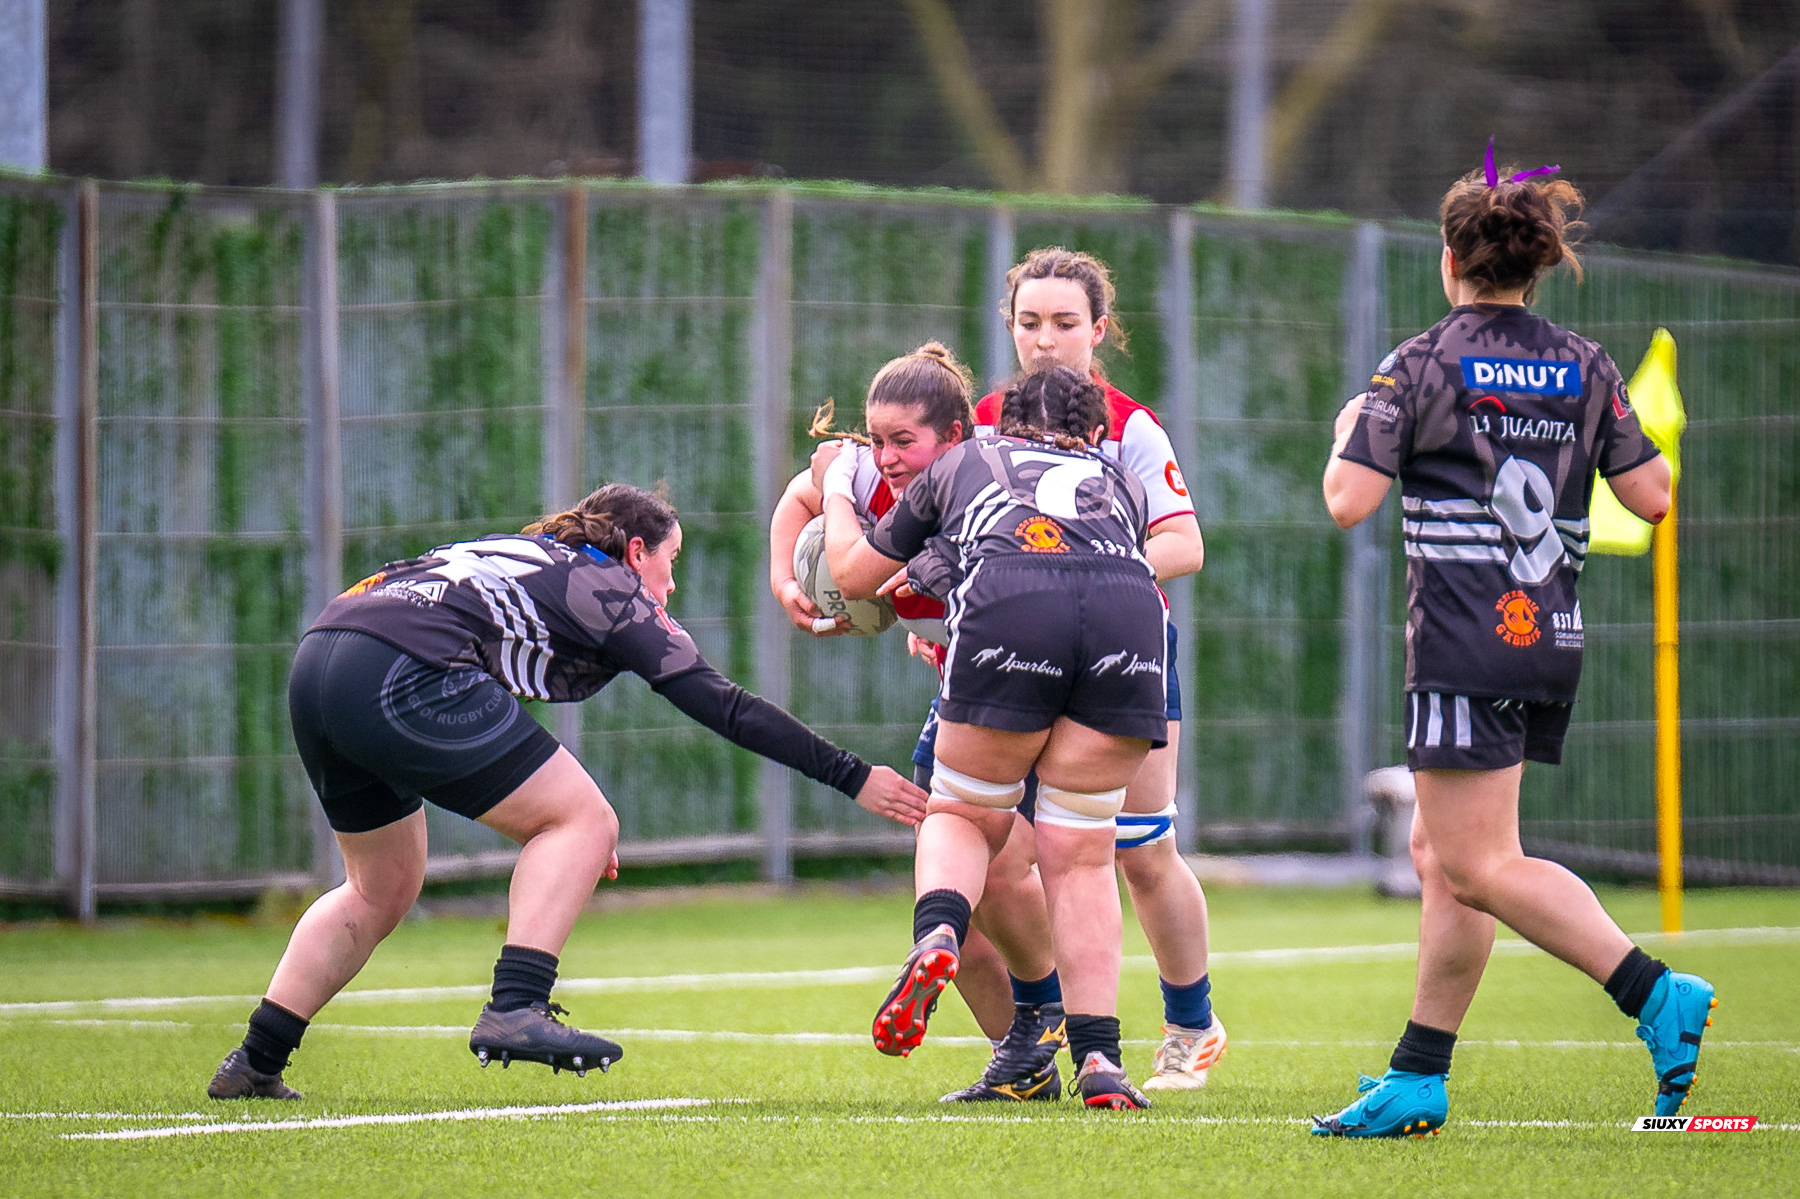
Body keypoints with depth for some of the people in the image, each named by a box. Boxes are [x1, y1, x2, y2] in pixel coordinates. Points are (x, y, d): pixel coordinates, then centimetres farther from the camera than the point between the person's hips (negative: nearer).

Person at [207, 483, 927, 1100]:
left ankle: (255, 1063, 21)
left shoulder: (526, 555, 31)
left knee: (382, 891, 24)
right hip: (400, 675, -9)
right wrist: (852, 777, 8)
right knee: (583, 822, 0)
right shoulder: (612, 591, 9)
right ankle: (514, 1010, -14)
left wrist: (552, 813, 34)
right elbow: (723, 707, 5)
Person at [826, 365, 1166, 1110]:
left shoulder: (964, 463, 34)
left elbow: (852, 574, 39)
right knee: (1080, 854, 11)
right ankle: (1098, 1059, 1)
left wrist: (836, 493, 60)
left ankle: (937, 937, -15)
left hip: (1006, 603, -2)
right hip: (1129, 614, 2)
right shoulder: (1123, 484, 38)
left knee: (963, 815, 17)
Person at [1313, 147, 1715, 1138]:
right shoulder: (1586, 369, 7)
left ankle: (1654, 994, -21)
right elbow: (1651, 497, 7)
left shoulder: (1420, 368, -7)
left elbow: (1347, 500, -12)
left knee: (1478, 868, -7)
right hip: (1553, 641, 7)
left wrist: (1350, 429, 9)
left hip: (1466, 640, -7)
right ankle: (1417, 1080, 13)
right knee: (1441, 851, 13)